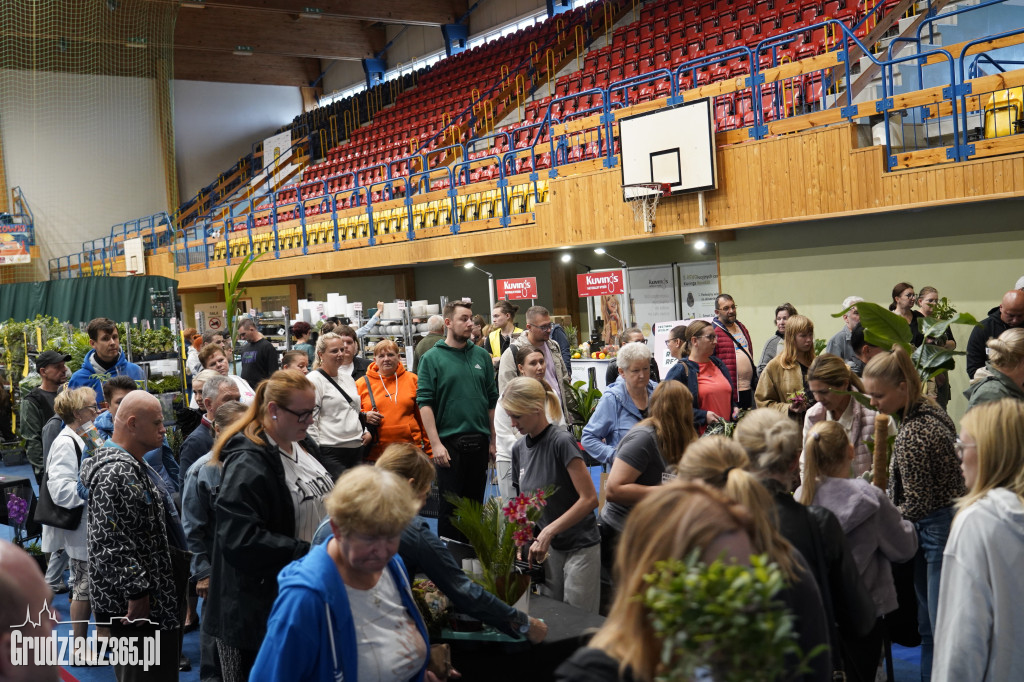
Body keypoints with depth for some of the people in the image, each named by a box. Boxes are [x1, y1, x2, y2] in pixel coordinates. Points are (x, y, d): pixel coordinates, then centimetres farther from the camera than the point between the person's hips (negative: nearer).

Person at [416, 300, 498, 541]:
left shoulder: (482, 356, 9)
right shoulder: (432, 358, -3)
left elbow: (492, 401, 12)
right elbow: (425, 403, -8)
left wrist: (493, 440, 8)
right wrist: (435, 443, -15)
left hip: (479, 442, 4)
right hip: (449, 442, -4)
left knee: (475, 504, 12)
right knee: (449, 506, 1)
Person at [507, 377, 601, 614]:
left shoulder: (561, 442, -17)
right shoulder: (519, 449, 5)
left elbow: (590, 498, -20)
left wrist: (548, 532, -23)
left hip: (579, 547, -7)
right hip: (549, 549, 7)